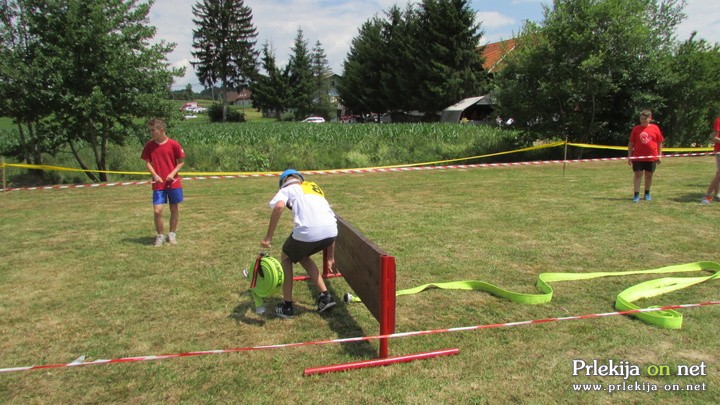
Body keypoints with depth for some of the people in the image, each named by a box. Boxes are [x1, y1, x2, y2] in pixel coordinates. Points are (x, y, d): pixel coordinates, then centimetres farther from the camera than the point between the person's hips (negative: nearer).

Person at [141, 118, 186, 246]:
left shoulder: (173, 144, -6)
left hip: (174, 182, -1)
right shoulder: (149, 145, 0)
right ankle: (160, 236, 13)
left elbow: (181, 161, 0)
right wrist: (154, 175, -11)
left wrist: (173, 173, -14)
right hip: (158, 184, 1)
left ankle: (172, 234, 26)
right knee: (157, 211, -6)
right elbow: (147, 162, 6)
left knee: (175, 209, 8)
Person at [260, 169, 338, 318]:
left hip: (308, 231, -5)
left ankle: (287, 306, 27)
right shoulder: (315, 188, 34)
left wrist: (268, 237, -6)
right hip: (331, 232, 5)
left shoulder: (287, 189, 19)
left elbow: (278, 206, -8)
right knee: (302, 256, 33)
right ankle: (325, 297, 27)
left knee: (286, 257, 25)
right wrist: (330, 258, 34)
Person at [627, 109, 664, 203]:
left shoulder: (655, 128, 3)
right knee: (637, 175, -4)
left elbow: (660, 142, 7)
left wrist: (659, 155, 3)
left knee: (649, 175, 11)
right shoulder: (636, 129, 2)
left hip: (652, 157, 1)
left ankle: (647, 193, 24)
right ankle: (636, 195, -3)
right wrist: (629, 156, -1)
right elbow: (631, 143, 4)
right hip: (638, 157, -1)